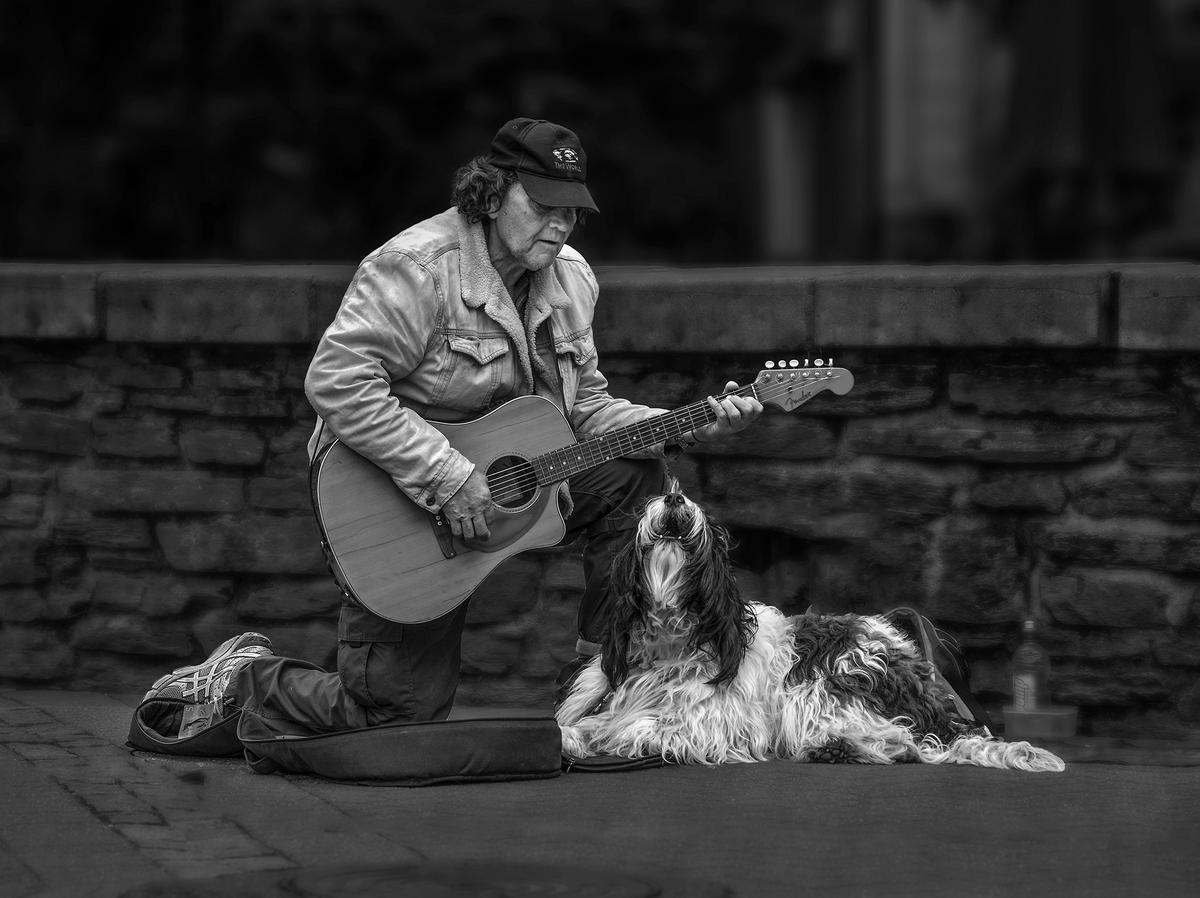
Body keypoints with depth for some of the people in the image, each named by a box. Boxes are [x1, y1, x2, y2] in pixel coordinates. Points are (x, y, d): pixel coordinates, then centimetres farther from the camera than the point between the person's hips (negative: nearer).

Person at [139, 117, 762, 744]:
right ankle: (242, 680, 17)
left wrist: (683, 430, -10)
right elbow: (335, 380, -30)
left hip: (504, 478, 7)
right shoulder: (419, 268, -22)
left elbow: (585, 408, 9)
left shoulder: (567, 280, 3)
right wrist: (446, 479, -33)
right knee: (402, 714, -9)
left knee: (636, 475, -11)